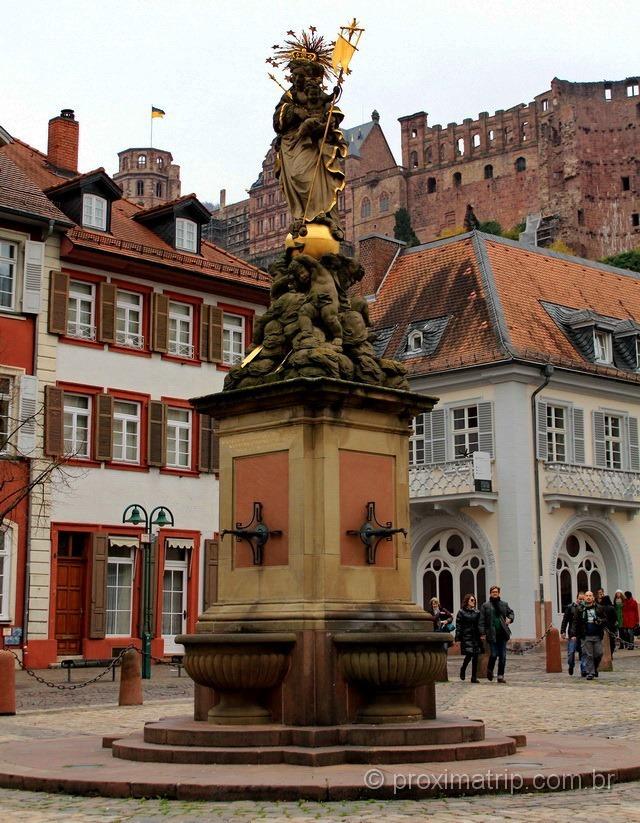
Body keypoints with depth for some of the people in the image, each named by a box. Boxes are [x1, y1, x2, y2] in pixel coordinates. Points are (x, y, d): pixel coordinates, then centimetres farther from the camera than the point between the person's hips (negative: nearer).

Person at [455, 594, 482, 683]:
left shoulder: (477, 612, 12)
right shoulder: (461, 612, 1)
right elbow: (458, 626, -1)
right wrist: (458, 639, -7)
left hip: (476, 637, 4)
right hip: (466, 637, -4)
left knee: (475, 657, 1)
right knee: (469, 655, -13)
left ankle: (474, 677, 8)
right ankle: (463, 669, 16)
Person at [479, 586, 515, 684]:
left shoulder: (504, 604, 11)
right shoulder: (485, 606, 2)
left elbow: (511, 612, 25)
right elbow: (482, 620, -1)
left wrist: (510, 619, 2)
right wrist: (482, 633, -9)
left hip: (503, 633, 3)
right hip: (492, 634, -3)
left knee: (502, 656, 1)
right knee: (494, 654, -7)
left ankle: (500, 676, 9)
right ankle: (490, 670, 20)